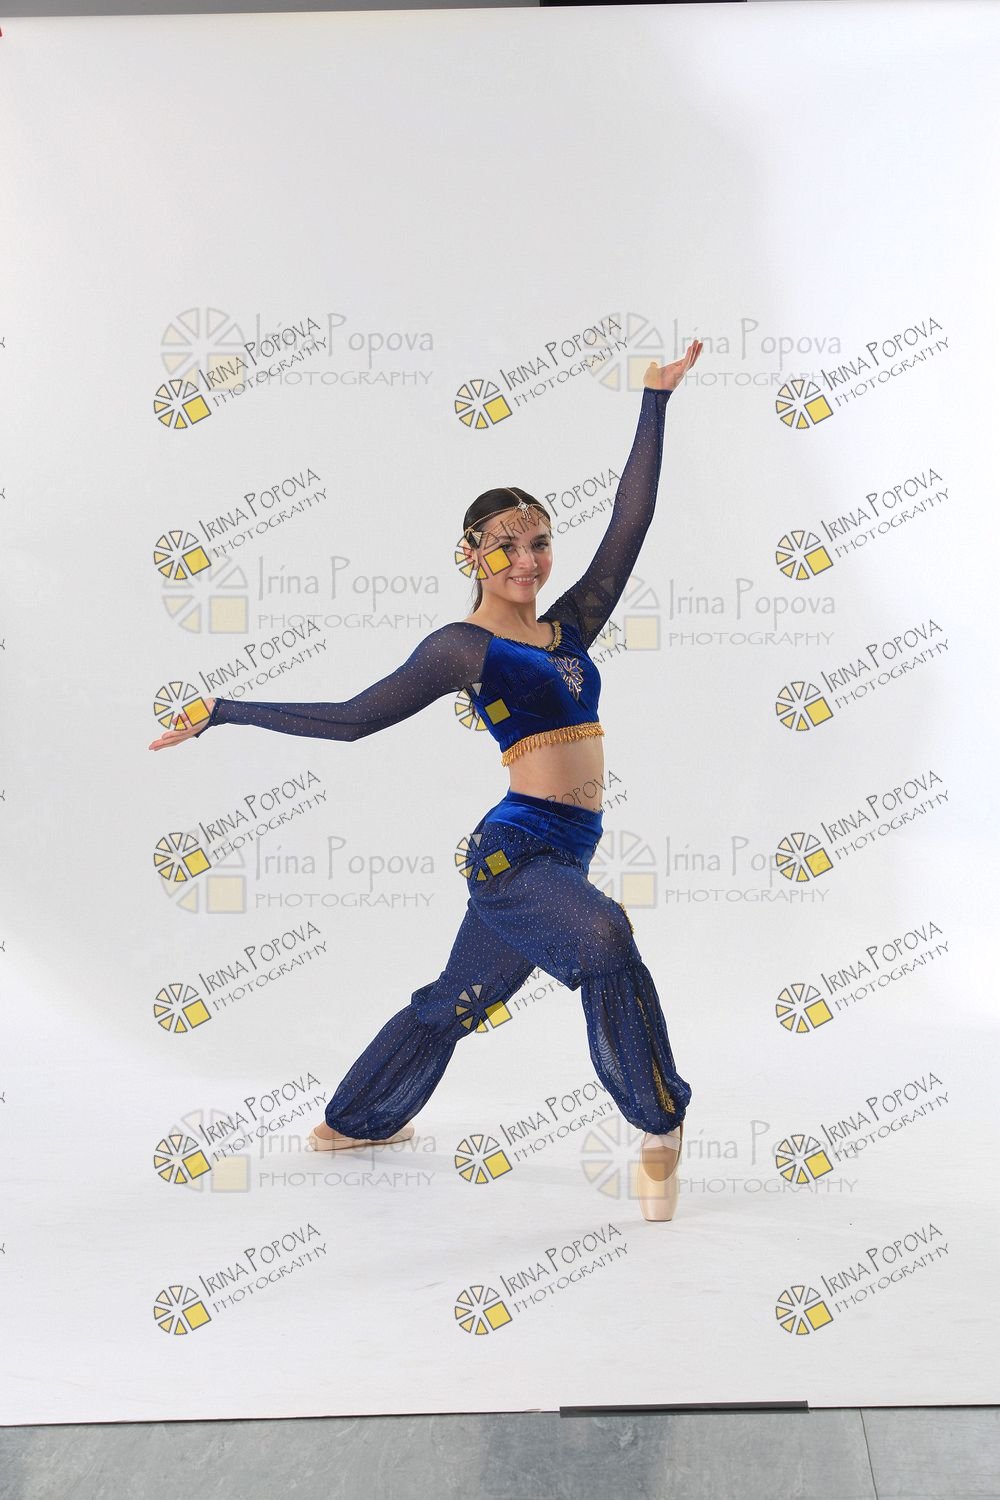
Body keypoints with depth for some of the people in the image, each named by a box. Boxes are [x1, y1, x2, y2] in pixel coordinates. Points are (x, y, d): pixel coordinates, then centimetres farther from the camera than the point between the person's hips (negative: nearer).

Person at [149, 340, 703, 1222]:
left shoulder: (572, 625, 12)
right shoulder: (465, 646, -5)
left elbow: (631, 521, 9)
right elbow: (353, 718, -4)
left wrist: (656, 401, 8)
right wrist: (222, 712, -5)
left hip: (554, 857, 7)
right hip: (516, 849, -7)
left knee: (454, 1001, 20)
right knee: (606, 940, -32)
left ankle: (353, 1122, 40)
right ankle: (661, 1133, -18)